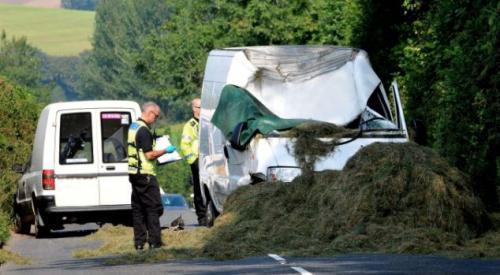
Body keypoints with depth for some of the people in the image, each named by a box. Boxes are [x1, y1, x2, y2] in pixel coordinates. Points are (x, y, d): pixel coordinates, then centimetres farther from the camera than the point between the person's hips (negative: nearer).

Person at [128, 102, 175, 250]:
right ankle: (154, 241, -6)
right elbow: (149, 154, -19)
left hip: (134, 174, 9)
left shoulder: (133, 127, 14)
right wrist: (165, 150, -7)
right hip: (146, 174, -9)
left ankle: (139, 242, 11)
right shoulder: (144, 130, -16)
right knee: (153, 208, -4)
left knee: (137, 209, 10)